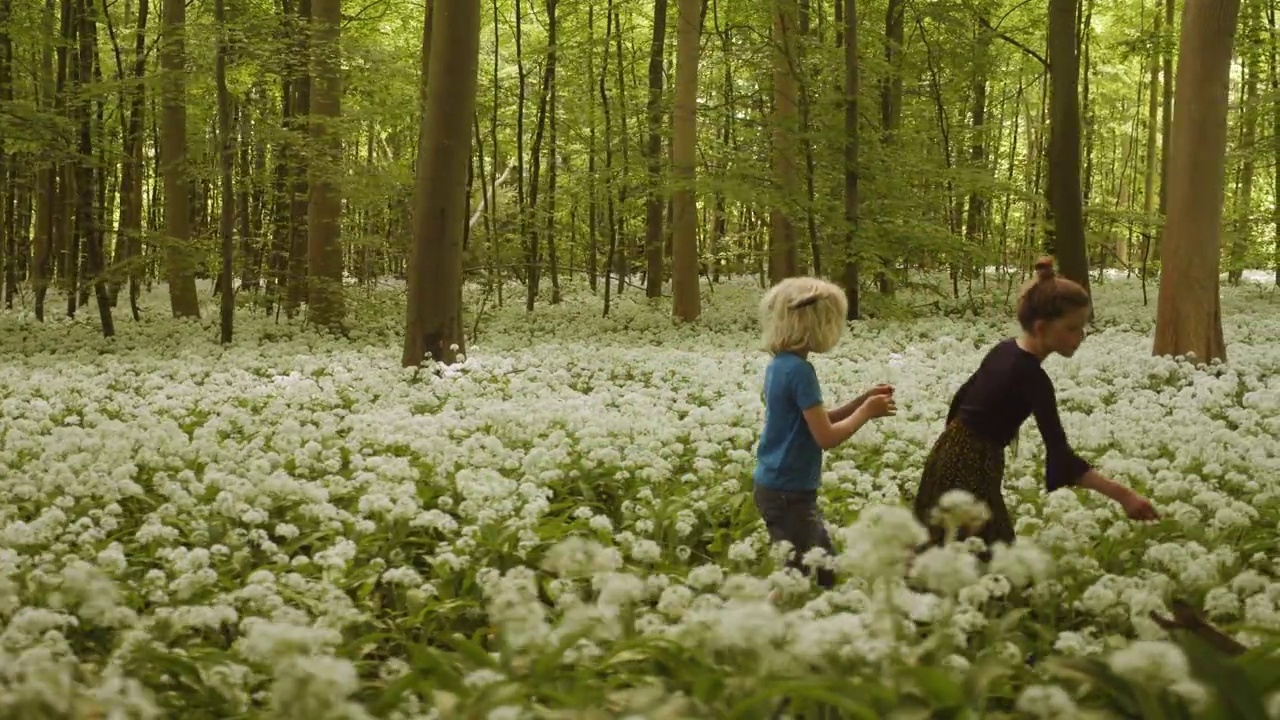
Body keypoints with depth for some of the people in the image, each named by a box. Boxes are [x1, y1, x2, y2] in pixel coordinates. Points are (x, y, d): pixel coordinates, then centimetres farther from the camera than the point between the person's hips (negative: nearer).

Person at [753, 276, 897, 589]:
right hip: (789, 493, -9)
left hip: (775, 485, 9)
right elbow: (826, 437, -20)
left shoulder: (780, 364, 7)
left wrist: (862, 401, 9)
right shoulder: (799, 370, -21)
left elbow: (816, 421, 16)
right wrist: (866, 412, -7)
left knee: (823, 573, 18)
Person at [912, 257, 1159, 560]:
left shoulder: (1005, 351, 4)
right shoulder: (1031, 376, -22)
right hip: (972, 467, -10)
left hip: (952, 455, 10)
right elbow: (1060, 455, -29)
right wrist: (1122, 494, -33)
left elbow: (964, 396, 18)